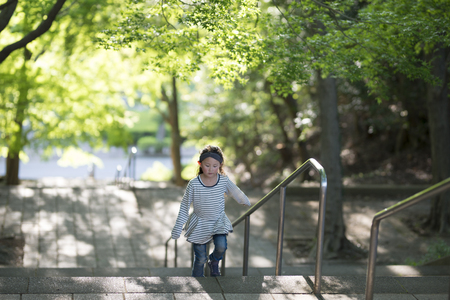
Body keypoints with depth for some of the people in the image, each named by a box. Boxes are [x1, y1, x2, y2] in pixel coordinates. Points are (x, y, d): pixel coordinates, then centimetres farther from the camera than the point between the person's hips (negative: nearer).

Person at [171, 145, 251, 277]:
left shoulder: (224, 180, -11)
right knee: (200, 259, 2)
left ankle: (214, 262, 12)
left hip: (218, 221, 1)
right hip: (199, 224, -1)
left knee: (221, 246, -22)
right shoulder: (193, 184, -16)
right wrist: (178, 227, -5)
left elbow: (236, 193, 10)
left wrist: (246, 202, 26)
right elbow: (184, 206, -6)